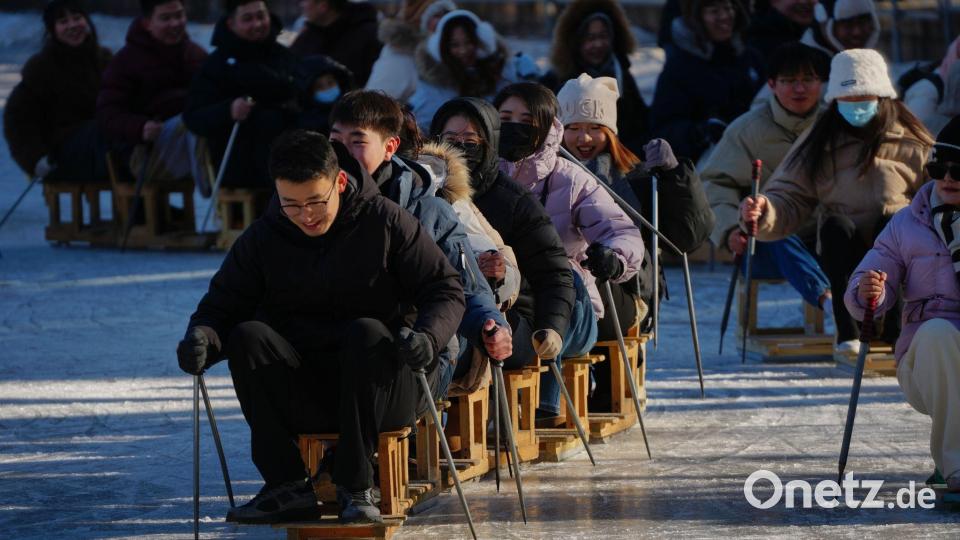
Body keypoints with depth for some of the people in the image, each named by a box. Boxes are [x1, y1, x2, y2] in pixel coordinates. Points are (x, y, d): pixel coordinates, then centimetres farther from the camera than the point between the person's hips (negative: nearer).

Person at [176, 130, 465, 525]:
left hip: (379, 388, -2)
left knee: (367, 332, -33)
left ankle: (355, 487, -27)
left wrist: (427, 337, -26)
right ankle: (287, 485, -23)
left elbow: (446, 290, -3)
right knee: (247, 337, -23)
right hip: (300, 400, 2)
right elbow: (221, 306, 6)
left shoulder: (385, 222, -3)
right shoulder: (263, 237, 4)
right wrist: (201, 337, -20)